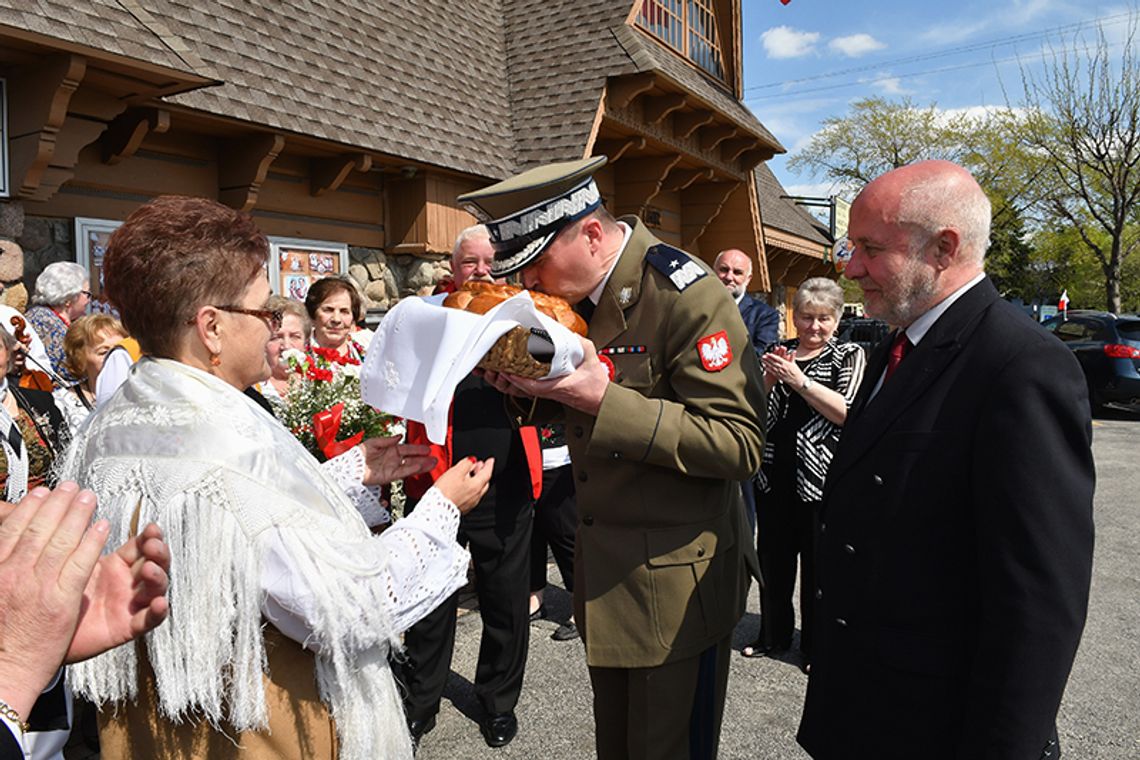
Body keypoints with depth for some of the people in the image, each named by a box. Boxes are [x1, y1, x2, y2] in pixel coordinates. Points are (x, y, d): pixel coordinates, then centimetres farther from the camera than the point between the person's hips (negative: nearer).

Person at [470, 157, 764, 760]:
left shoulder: (686, 295, -20)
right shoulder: (573, 294, 4)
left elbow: (739, 443, -24)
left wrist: (603, 400, -29)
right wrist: (525, 382, -6)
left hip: (676, 583, -7)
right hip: (604, 571, 7)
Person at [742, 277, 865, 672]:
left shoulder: (849, 356, 1)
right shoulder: (780, 352, 12)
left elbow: (846, 412, -14)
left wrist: (799, 380, -21)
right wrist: (768, 378, -10)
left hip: (820, 477, -4)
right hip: (774, 473, 4)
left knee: (818, 564, 5)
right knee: (772, 558, 14)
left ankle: (817, 644, 22)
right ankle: (773, 635, 31)